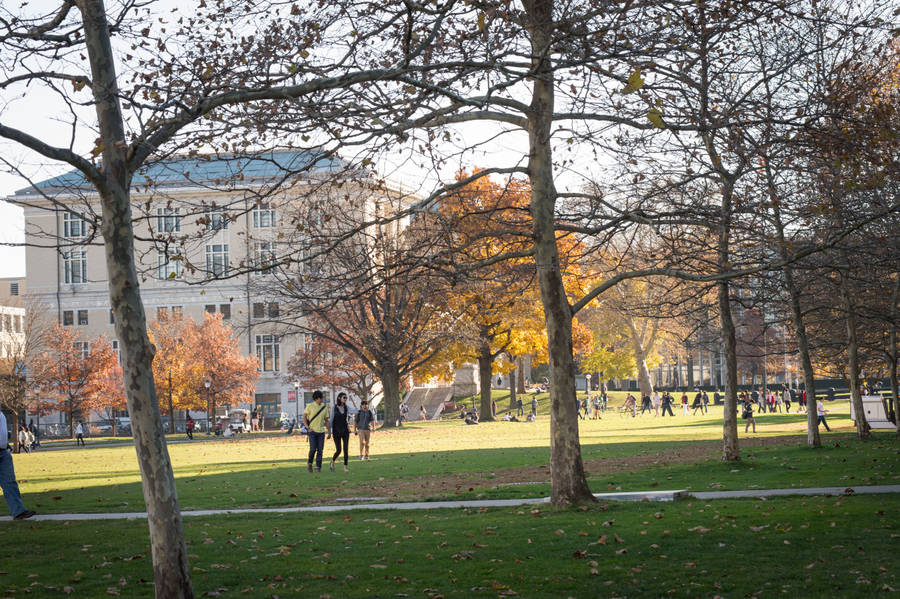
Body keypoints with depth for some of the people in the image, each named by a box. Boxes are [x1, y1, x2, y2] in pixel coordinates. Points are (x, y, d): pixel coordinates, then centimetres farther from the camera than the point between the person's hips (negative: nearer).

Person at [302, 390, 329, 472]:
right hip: (312, 431, -3)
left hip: (321, 432, 3)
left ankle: (318, 467, 5)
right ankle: (309, 463, 16)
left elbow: (326, 420, 14)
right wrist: (308, 427, -8)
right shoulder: (310, 406, -2)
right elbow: (304, 417, 2)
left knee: (320, 450, -1)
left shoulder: (325, 407, 7)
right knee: (313, 449, -9)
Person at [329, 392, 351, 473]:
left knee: (346, 449, -6)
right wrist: (330, 432, -5)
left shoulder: (345, 407, 3)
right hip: (337, 431, -3)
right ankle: (333, 461, 26)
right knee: (338, 450, -3)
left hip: (345, 431, 3)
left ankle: (345, 467, 1)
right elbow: (331, 420, -4)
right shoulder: (334, 408, -6)